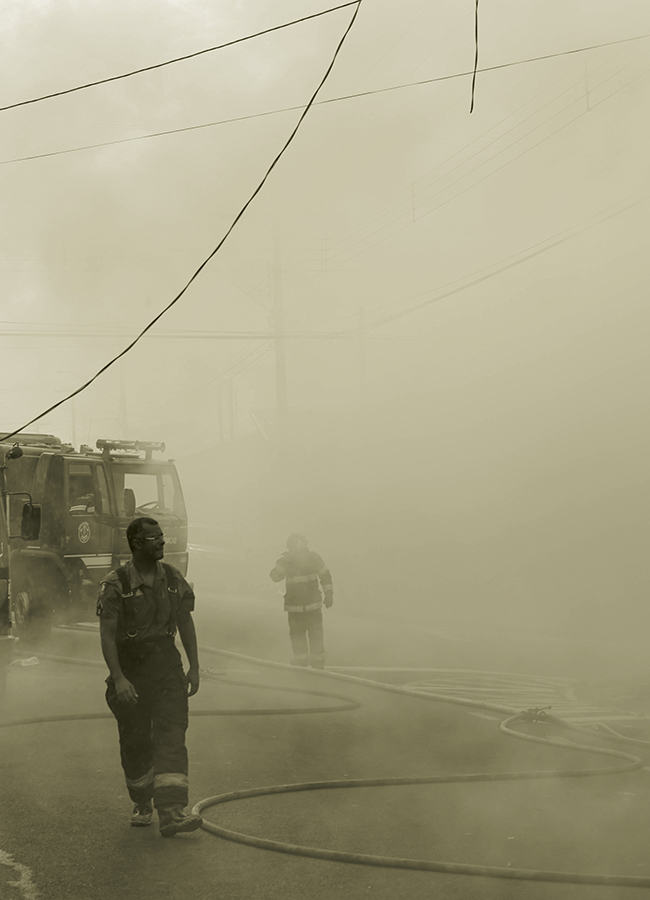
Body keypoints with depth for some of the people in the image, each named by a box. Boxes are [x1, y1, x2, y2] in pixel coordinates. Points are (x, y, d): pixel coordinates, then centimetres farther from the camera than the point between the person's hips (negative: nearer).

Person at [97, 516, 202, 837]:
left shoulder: (172, 579, 4)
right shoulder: (115, 585, -10)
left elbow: (186, 624, 11)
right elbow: (107, 635, -15)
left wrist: (194, 667, 4)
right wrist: (118, 678, -25)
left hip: (166, 666, 2)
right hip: (130, 669, -2)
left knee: (171, 735, -13)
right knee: (135, 742, 9)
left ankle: (170, 812, -22)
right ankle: (142, 804, 32)